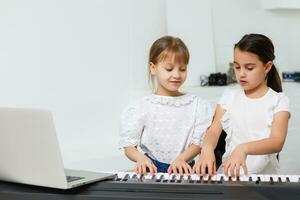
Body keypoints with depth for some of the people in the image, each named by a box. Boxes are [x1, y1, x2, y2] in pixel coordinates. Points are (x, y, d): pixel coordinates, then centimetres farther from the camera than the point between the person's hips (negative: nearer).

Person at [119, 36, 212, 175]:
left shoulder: (196, 105, 7)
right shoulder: (142, 107, 5)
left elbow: (198, 142, 4)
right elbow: (128, 146, 2)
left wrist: (180, 159, -16)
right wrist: (141, 158, -20)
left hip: (183, 169, 0)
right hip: (151, 170, 0)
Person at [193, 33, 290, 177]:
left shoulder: (278, 100, -1)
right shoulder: (230, 95, 9)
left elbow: (277, 142, -15)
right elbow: (214, 130, -1)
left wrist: (244, 149, -34)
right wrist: (207, 149, -25)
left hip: (263, 174, -2)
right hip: (229, 172, 2)